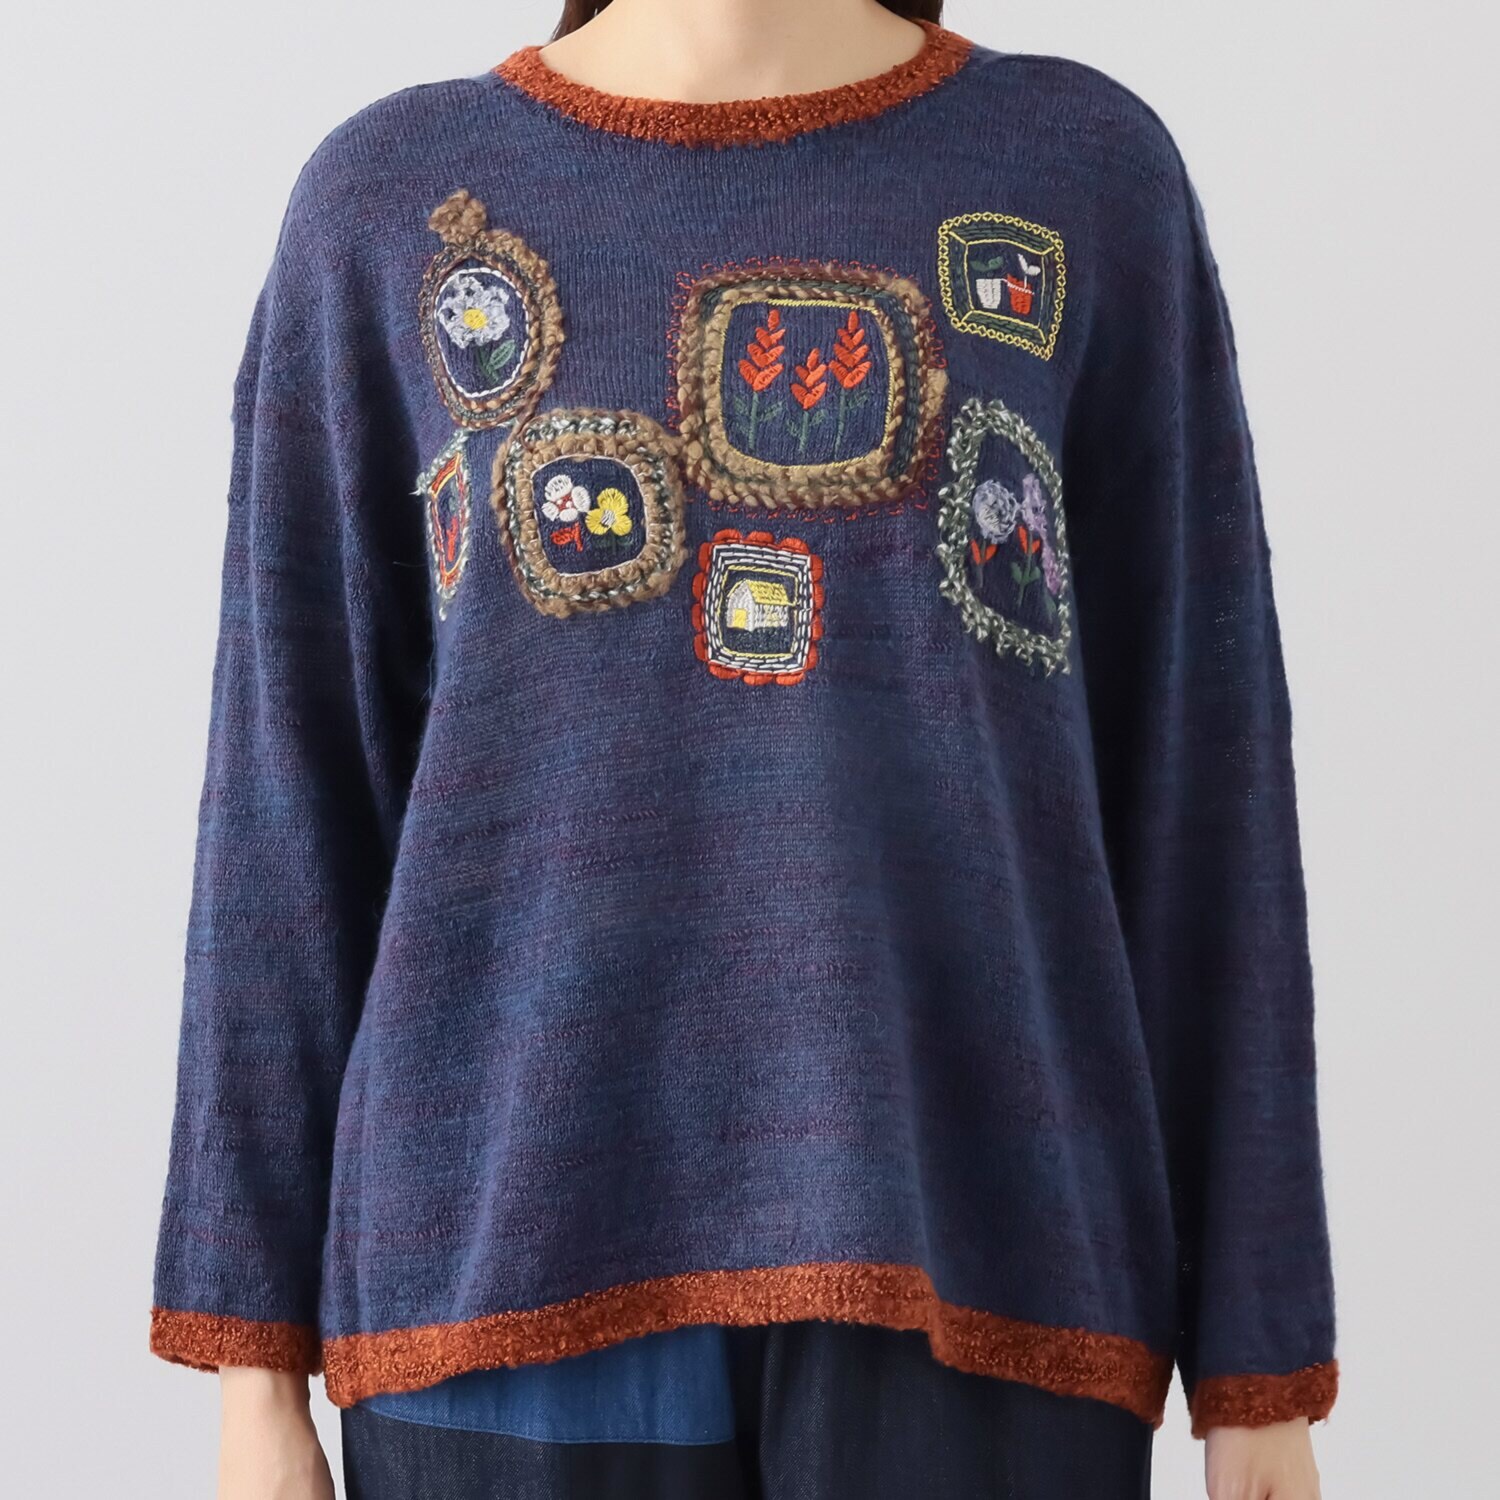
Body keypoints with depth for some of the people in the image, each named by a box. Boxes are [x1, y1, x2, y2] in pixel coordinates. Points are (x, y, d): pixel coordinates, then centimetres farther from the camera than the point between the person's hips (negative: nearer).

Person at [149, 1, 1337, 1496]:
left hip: (961, 1230, 0)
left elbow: (1202, 778, 4)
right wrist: (257, 1364, 3)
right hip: (524, 1243, 1)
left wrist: (1261, 1366, 2)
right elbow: (295, 800, 6)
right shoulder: (387, 208, 6)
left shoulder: (1087, 178, 5)